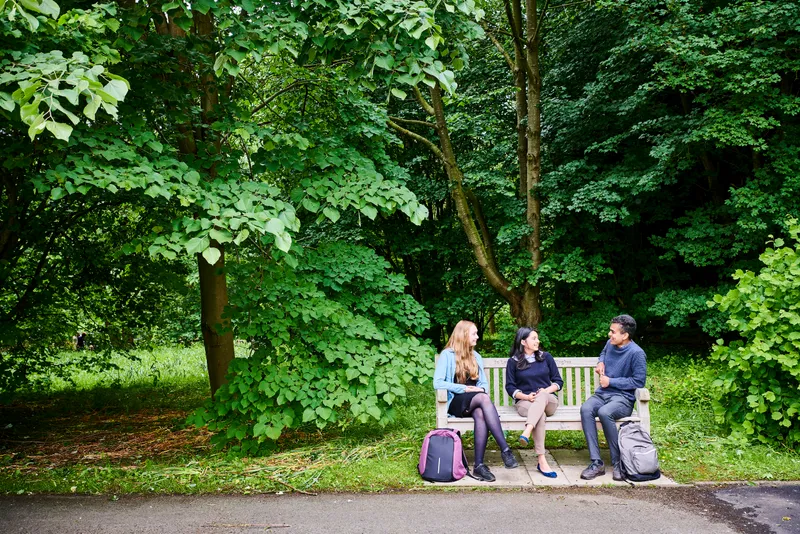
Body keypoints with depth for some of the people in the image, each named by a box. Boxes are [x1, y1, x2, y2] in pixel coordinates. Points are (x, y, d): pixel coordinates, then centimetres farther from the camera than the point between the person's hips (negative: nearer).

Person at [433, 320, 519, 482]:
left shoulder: (476, 356, 19)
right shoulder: (447, 355, 0)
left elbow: (484, 382, 19)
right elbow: (437, 383, -10)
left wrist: (481, 389, -6)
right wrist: (465, 389, -15)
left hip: (475, 403, 4)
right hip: (455, 402, -4)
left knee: (481, 415, -34)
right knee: (484, 398, -35)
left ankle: (479, 465, -36)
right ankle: (505, 449, -39)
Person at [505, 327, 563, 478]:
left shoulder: (546, 357, 11)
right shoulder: (513, 361, 6)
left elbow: (558, 381, 9)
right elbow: (510, 387, 4)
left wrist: (546, 391, -11)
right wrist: (526, 396, -14)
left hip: (548, 400, 1)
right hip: (524, 402, -1)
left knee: (541, 396, -38)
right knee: (540, 414, -38)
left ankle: (527, 432, -58)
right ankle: (542, 461, -46)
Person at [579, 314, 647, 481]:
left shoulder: (636, 353, -13)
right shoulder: (610, 343, 8)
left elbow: (639, 381, -13)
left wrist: (611, 381, -12)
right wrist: (601, 362, 10)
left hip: (623, 398, -6)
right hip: (602, 393, 6)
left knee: (604, 412, -38)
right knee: (586, 409, -29)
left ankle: (618, 463, -20)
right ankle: (597, 463, -29)